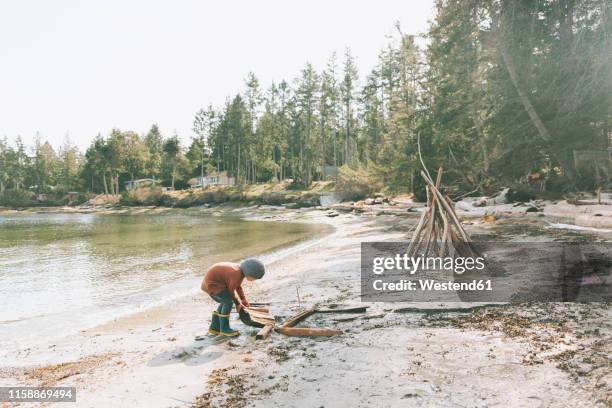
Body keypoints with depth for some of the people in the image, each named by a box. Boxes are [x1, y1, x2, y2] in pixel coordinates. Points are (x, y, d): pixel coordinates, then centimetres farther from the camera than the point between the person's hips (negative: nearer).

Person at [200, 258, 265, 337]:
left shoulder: (241, 269, 2)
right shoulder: (237, 275, -26)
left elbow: (238, 286, 16)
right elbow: (231, 291, -14)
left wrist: (244, 300, 14)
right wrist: (237, 303, 0)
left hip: (212, 279, 10)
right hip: (211, 283, -10)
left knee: (226, 302, 14)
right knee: (229, 302, -12)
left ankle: (214, 327, 20)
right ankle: (224, 328, 0)